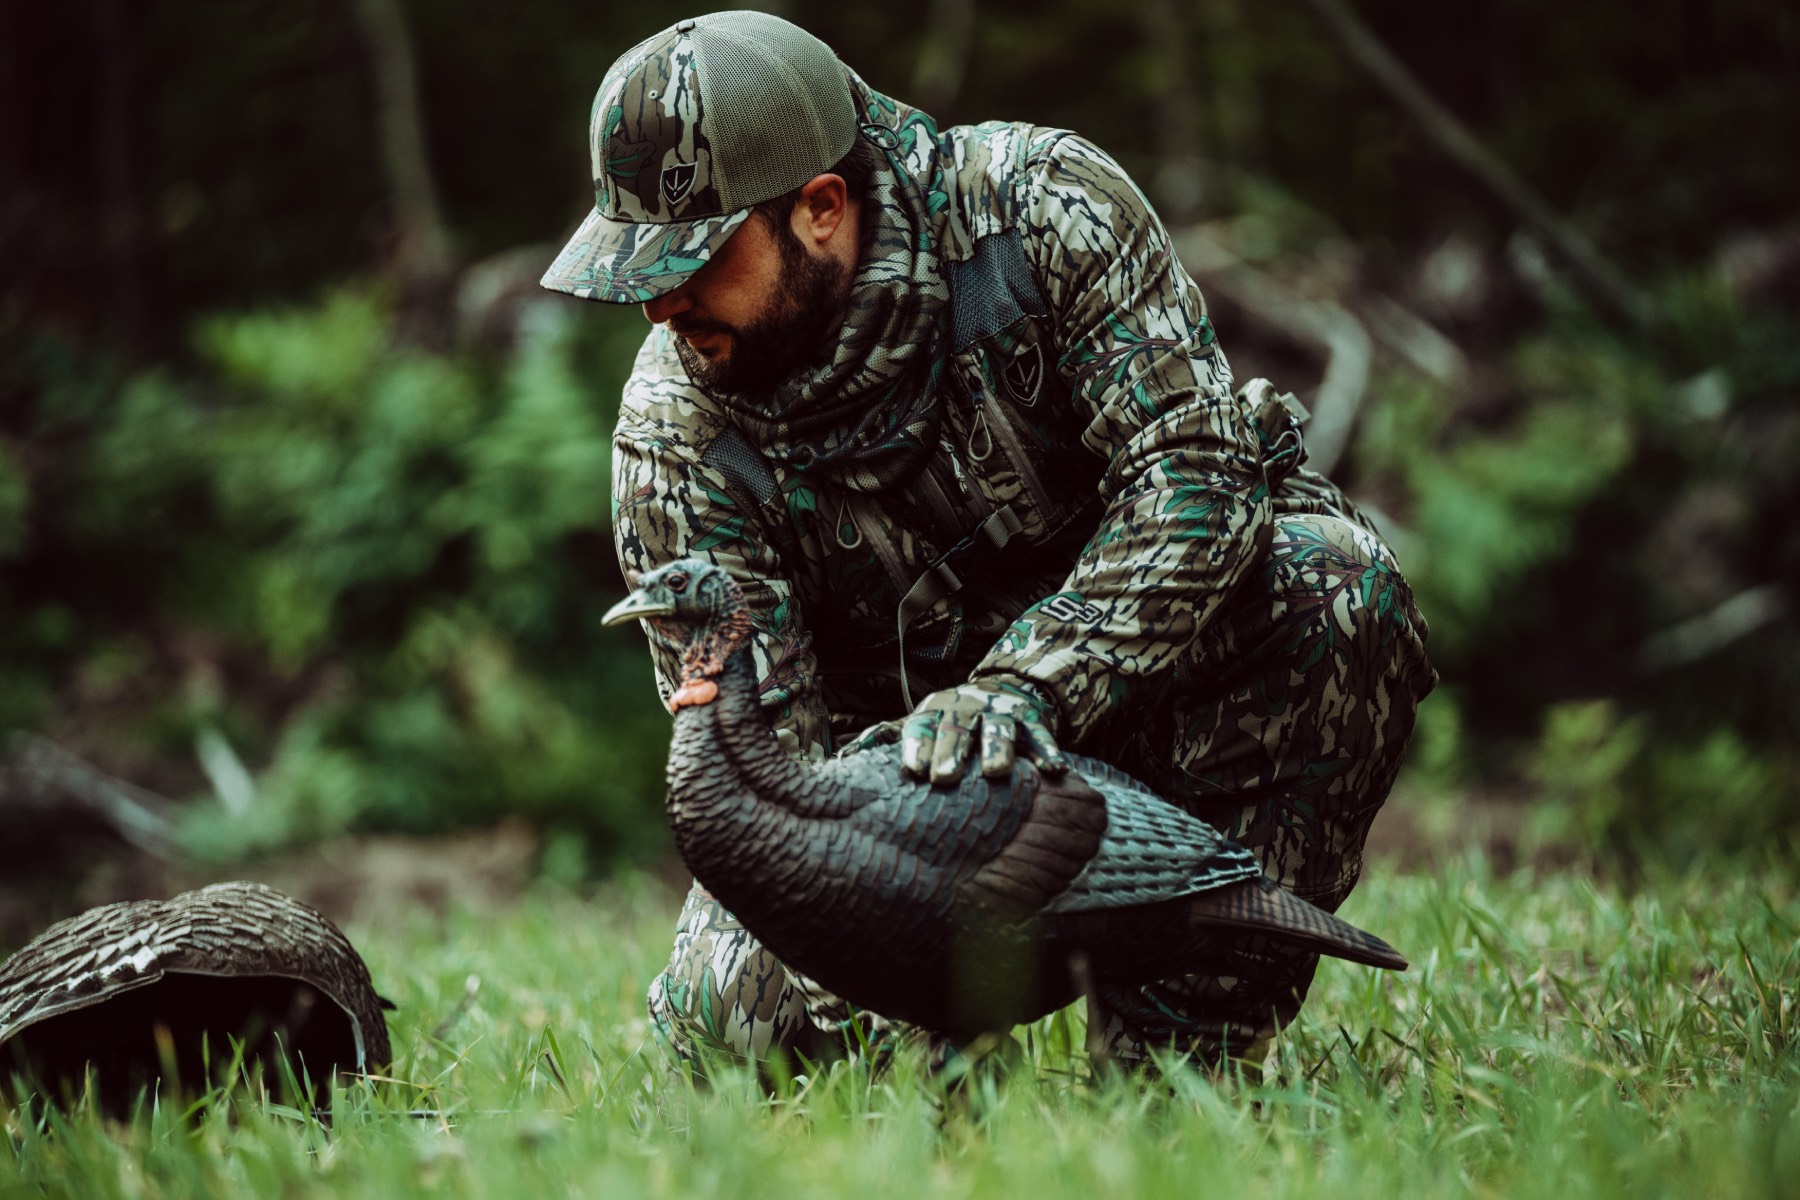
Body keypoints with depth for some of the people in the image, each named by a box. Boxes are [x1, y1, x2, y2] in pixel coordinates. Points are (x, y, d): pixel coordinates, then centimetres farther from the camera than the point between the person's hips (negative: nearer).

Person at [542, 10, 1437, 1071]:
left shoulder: (1043, 203, -21)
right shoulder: (673, 436, -16)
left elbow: (1196, 468, -27)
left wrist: (1022, 688, -40)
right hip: (902, 737, 1)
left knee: (1333, 582, -33)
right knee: (729, 1015, -20)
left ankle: (1174, 1050, -23)